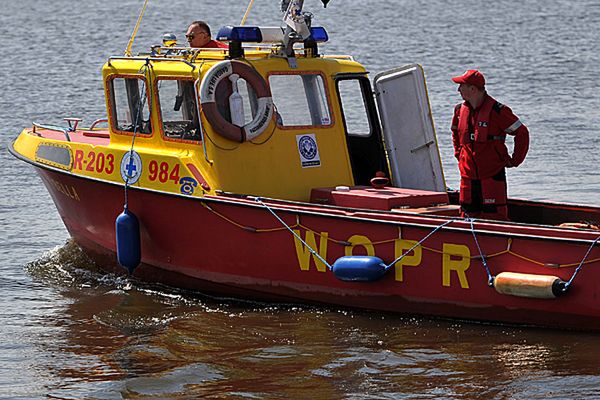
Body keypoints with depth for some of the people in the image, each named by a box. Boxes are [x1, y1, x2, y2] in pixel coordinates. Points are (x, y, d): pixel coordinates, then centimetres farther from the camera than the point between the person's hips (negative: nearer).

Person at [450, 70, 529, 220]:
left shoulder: (497, 110, -12)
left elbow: (522, 133, -7)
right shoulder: (460, 110, 8)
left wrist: (514, 161, -4)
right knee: (467, 216, 8)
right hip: (468, 175, 6)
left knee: (494, 217, -8)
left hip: (492, 175, -6)